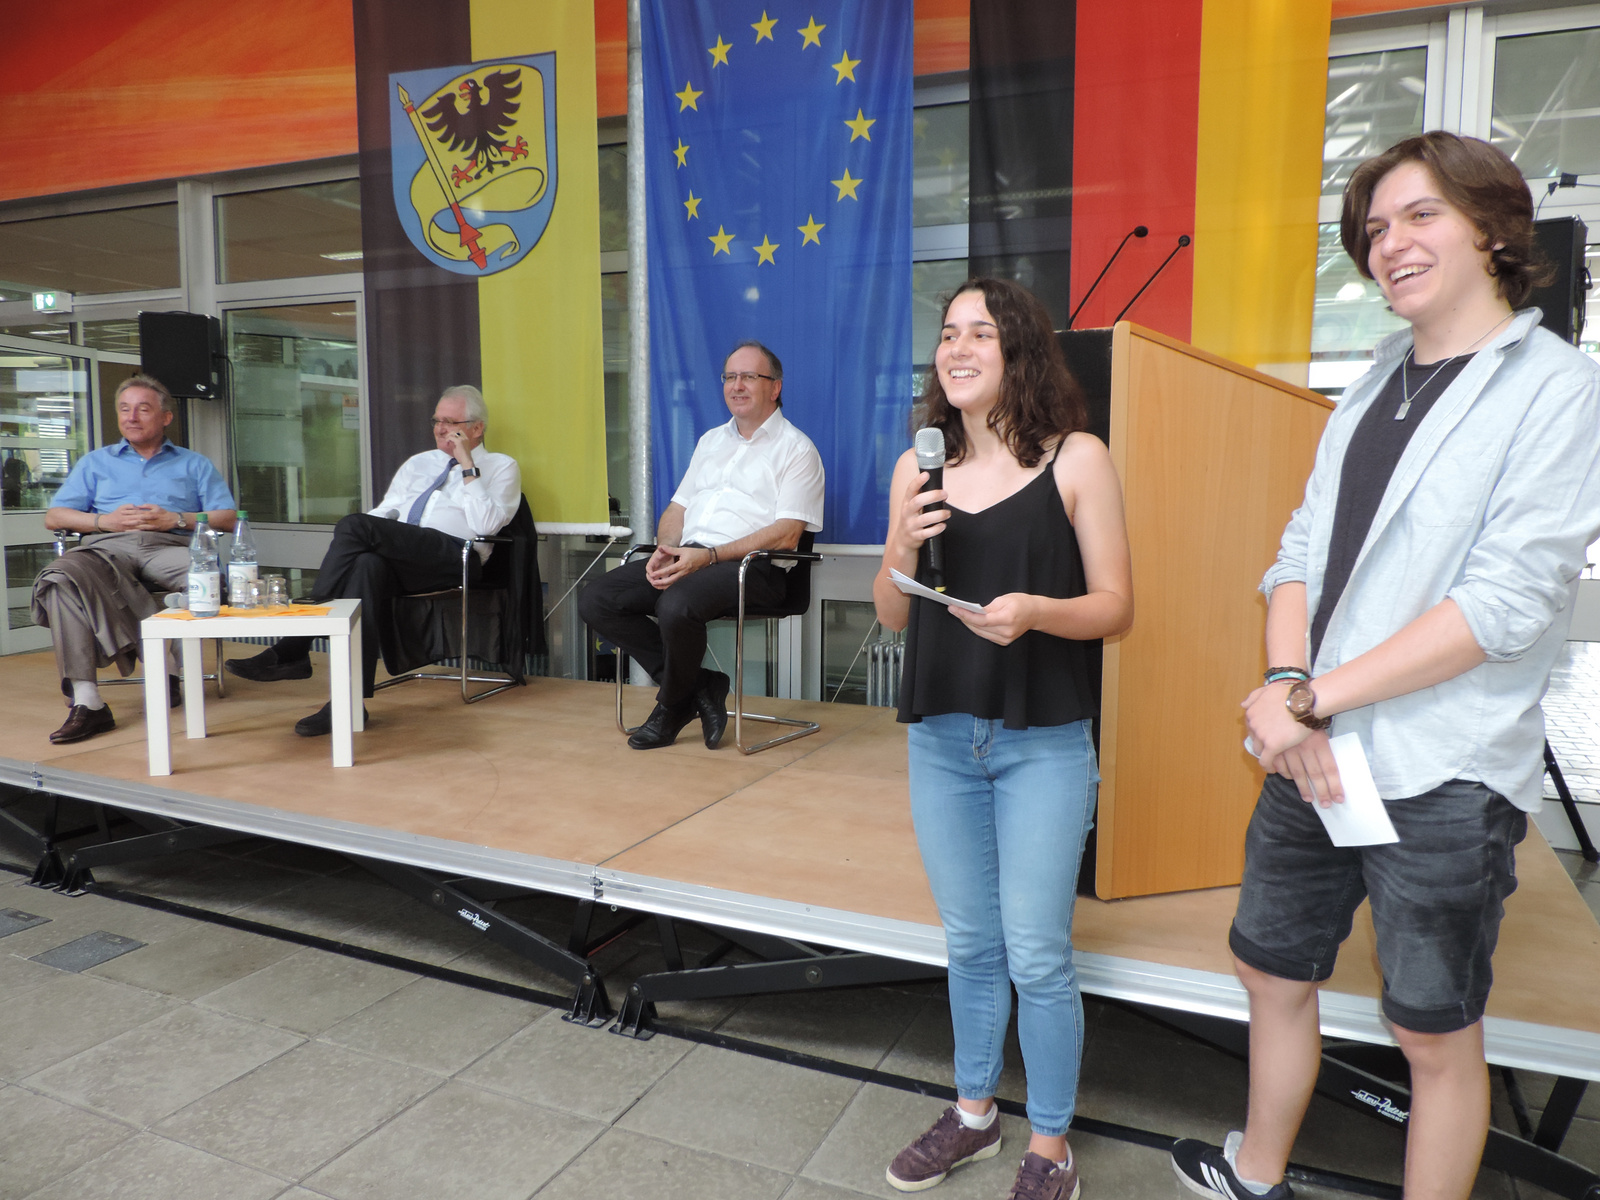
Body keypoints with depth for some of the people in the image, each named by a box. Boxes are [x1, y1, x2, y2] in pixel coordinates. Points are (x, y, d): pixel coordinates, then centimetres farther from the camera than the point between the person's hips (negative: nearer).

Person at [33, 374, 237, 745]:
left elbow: (227, 518, 11)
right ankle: (86, 701, -38)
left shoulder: (195, 464, 26)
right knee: (61, 578, -34)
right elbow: (53, 517, 20)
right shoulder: (95, 462, 30)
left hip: (169, 546, -1)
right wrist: (105, 521, 1)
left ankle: (166, 665, -21)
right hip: (107, 547, 1)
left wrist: (176, 519, -5)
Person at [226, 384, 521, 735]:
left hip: (455, 557, -5)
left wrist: (468, 466, -5)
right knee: (368, 565, -34)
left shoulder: (501, 467, 13)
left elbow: (486, 525, -5)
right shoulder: (418, 463, 32)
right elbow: (383, 513, 24)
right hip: (401, 557, 5)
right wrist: (362, 542, 2)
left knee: (355, 524, -26)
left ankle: (292, 649, -26)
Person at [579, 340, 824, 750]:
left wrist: (708, 556, -19)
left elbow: (787, 535, -10)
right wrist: (664, 551, -2)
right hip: (687, 558, 7)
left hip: (749, 566, -7)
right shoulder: (711, 440, 25)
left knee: (677, 605, -36)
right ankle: (696, 686, -7)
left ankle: (673, 706, -6)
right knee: (596, 600, -10)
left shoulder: (796, 449, 2)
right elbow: (677, 508, 22)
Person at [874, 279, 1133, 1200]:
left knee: (1037, 957, 3)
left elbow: (1117, 606, -5)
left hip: (1044, 743, -3)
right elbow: (893, 618, 8)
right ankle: (975, 1111, 38)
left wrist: (1036, 611, -24)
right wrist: (901, 550, -11)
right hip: (941, 736, 4)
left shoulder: (1076, 459, -5)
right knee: (971, 943, 17)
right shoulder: (919, 467, 6)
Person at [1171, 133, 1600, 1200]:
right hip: (1313, 753, 7)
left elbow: (1509, 601, -17)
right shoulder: (1377, 384, 12)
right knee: (1274, 973, 19)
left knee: (1437, 1033, 10)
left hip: (1443, 777, -6)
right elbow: (1301, 552, 5)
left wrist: (1313, 697, -17)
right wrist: (1286, 692, -11)